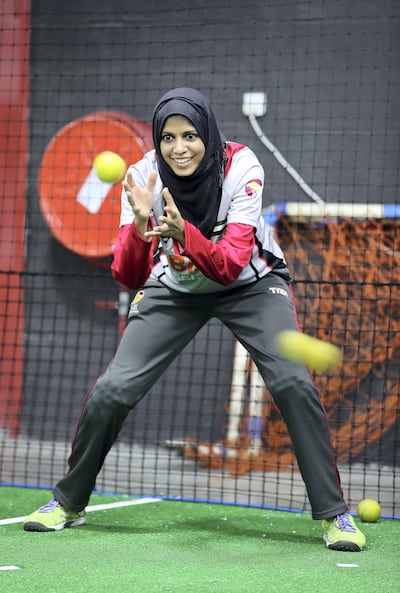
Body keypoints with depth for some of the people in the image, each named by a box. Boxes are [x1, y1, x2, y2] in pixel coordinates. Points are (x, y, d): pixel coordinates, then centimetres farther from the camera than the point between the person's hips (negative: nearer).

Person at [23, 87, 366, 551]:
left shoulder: (240, 167, -28)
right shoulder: (144, 177, -22)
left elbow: (229, 267, -34)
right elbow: (128, 278, -25)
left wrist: (184, 232, -51)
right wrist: (140, 225, -44)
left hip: (250, 285, -1)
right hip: (174, 289, 2)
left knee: (293, 383, -22)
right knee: (112, 389, -10)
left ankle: (333, 513, -8)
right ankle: (68, 502, 12)